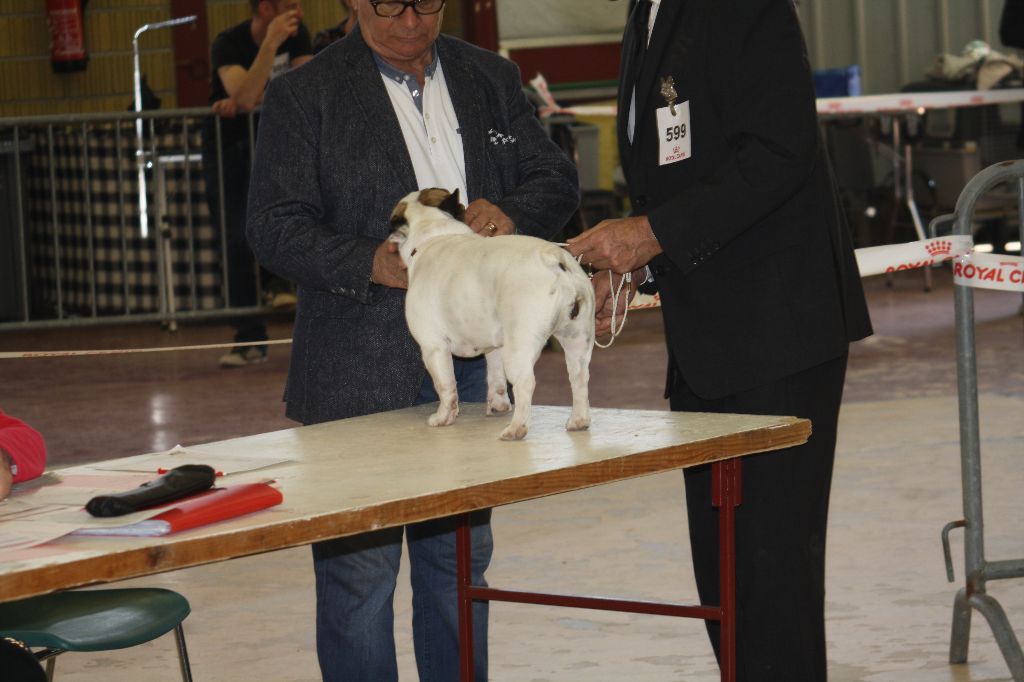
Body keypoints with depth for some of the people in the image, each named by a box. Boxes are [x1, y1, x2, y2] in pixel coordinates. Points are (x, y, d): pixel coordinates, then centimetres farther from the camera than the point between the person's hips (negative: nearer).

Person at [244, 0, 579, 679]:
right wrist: (369, 263, -23)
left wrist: (511, 211, -11)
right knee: (359, 572, -1)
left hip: (473, 363, 4)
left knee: (460, 563, 14)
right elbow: (274, 226, -7)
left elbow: (557, 178, 11)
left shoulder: (492, 80, 11)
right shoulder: (305, 94, -3)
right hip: (363, 374, -4)